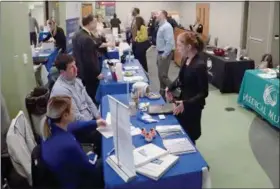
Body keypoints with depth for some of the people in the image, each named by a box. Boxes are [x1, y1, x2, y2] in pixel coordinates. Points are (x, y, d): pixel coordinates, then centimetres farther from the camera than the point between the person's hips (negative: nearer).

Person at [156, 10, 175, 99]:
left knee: (163, 75, -7)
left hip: (165, 54, -10)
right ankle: (162, 93, 26)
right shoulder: (161, 26, 12)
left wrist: (164, 55, -23)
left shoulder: (167, 27, -18)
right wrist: (159, 54, 17)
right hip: (160, 53, 10)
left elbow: (170, 42, -25)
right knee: (160, 75, 15)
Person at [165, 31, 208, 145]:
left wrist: (185, 104, -31)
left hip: (193, 106, -8)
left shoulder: (199, 65, -26)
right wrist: (170, 88, 0)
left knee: (189, 136, 8)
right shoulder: (185, 59, -2)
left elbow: (204, 93, -23)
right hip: (183, 100, 8)